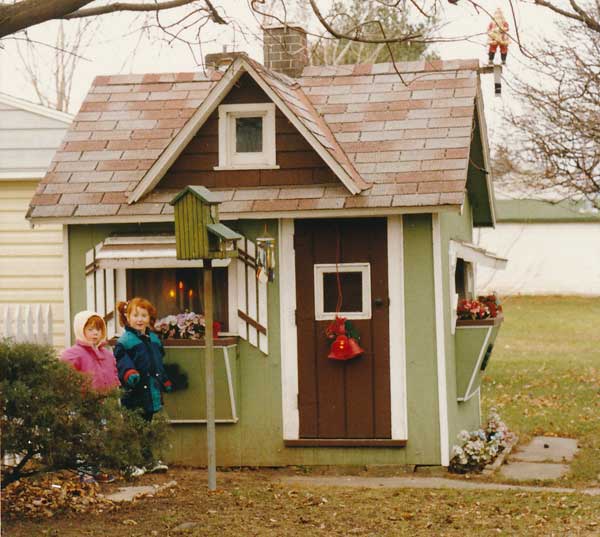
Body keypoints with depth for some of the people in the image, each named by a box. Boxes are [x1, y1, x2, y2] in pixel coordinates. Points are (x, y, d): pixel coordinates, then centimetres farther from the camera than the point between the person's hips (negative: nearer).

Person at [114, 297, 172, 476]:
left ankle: (149, 461, 26)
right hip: (135, 394, -7)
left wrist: (165, 381, 27)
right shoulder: (125, 341, -11)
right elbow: (121, 361, -23)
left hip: (152, 393, 7)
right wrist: (129, 373, -40)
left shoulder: (153, 339, 14)